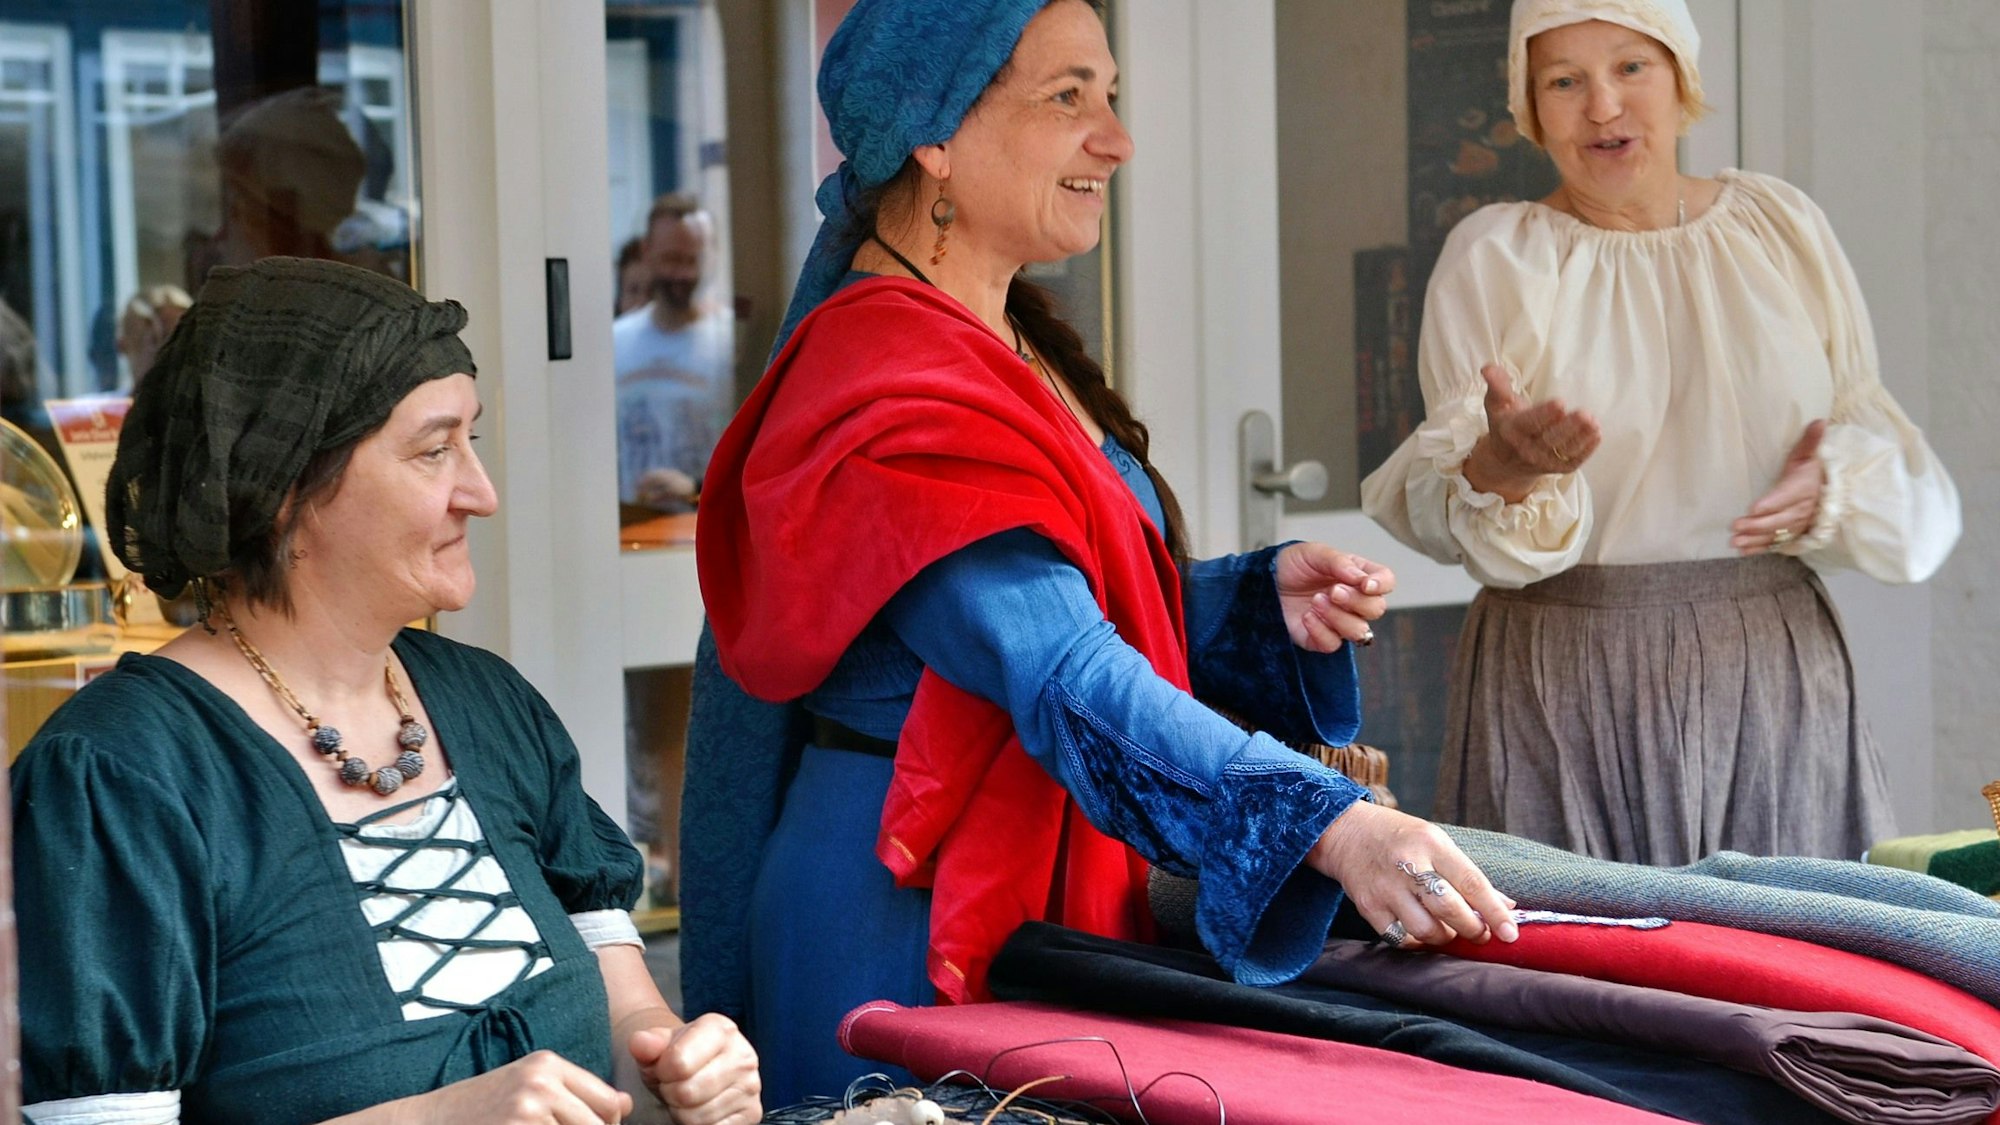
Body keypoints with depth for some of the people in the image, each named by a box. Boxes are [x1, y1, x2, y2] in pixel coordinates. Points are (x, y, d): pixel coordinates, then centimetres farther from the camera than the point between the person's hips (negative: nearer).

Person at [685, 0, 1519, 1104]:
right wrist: (1331, 827, -40)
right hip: (917, 921, -9)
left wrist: (1264, 598, -5)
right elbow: (1063, 678, -31)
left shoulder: (1011, 343, 10)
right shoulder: (894, 389, -21)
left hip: (1065, 896, 9)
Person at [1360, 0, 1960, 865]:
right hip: (1565, 691, -2)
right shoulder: (1494, 256, 2)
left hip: (1773, 670, 2)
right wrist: (1502, 467, -25)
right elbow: (1441, 510, -3)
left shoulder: (1782, 225, 9)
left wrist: (1833, 484, -7)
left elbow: (1873, 428, 15)